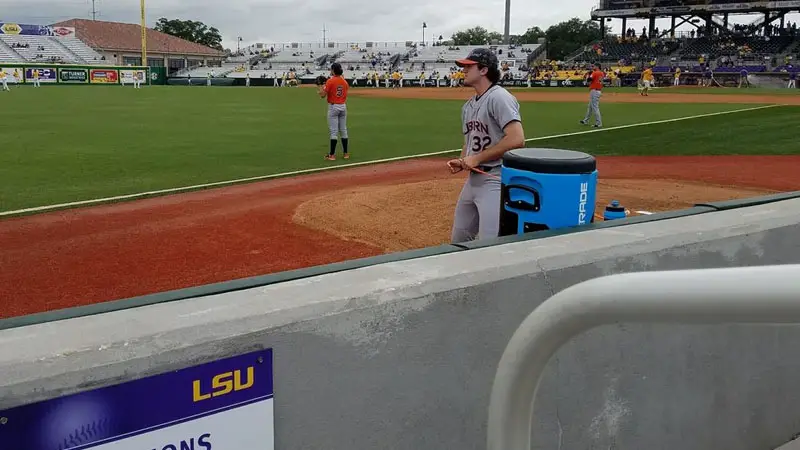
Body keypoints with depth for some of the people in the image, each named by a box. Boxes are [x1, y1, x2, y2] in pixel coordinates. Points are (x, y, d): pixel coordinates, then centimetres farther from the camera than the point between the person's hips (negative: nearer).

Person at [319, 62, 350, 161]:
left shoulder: (330, 81, -12)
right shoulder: (345, 81, 6)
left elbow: (323, 95, -11)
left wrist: (321, 86, 4)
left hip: (333, 107, -5)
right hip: (343, 106, 5)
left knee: (333, 131, -5)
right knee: (343, 130, 11)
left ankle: (332, 155, -4)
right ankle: (345, 153, 16)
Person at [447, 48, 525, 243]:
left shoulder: (498, 97, -14)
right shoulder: (468, 105, 15)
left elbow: (517, 140, -24)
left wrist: (477, 158, -18)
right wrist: (462, 162, 5)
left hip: (496, 181, -10)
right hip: (473, 179, 10)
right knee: (458, 240, 18)